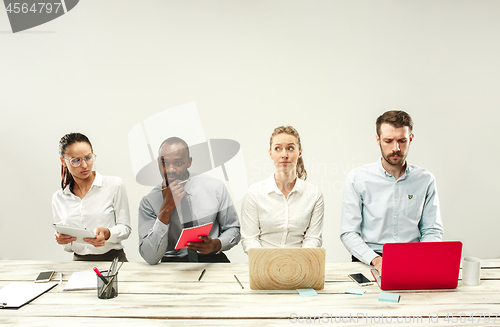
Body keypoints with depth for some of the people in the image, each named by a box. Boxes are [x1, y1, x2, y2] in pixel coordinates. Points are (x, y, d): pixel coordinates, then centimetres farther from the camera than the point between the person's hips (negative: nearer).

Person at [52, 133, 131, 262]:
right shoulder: (58, 199, 10)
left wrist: (106, 233, -19)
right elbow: (69, 247, 15)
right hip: (79, 261, 3)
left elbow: (125, 228, 1)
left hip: (113, 258, -3)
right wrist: (62, 239, -7)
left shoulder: (114, 185, -1)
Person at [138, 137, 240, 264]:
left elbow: (233, 229, 8)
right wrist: (166, 209, -20)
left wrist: (216, 244, -14)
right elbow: (150, 258, -12)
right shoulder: (149, 202, -5)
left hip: (212, 260, -1)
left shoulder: (216, 187, -3)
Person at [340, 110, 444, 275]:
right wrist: (376, 259, -18)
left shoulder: (426, 180, 8)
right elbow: (349, 232, -3)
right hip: (369, 262, -2)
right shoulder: (357, 178, 0)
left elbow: (433, 231, 11)